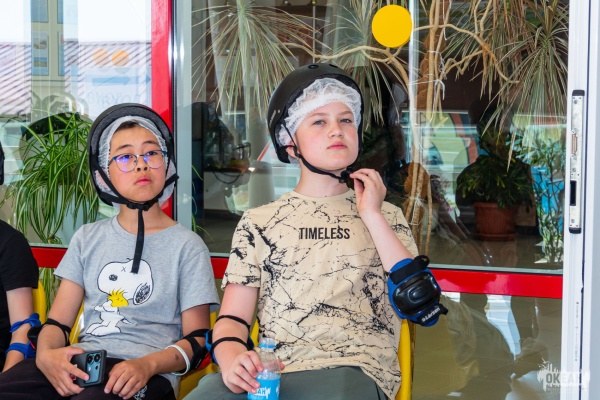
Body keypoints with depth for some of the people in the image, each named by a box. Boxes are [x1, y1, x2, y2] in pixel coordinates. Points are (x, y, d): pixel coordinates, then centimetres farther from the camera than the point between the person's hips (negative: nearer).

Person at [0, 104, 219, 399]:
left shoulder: (187, 246, 5)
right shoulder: (88, 238, 17)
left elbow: (196, 340, 3)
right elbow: (58, 321, 13)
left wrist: (147, 365, -17)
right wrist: (45, 354, -11)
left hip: (145, 375, -4)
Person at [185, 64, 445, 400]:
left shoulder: (386, 216, 15)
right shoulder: (259, 221, 14)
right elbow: (233, 318, 7)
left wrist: (371, 216, 0)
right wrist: (232, 359, -16)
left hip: (353, 368, -1)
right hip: (268, 371, 1)